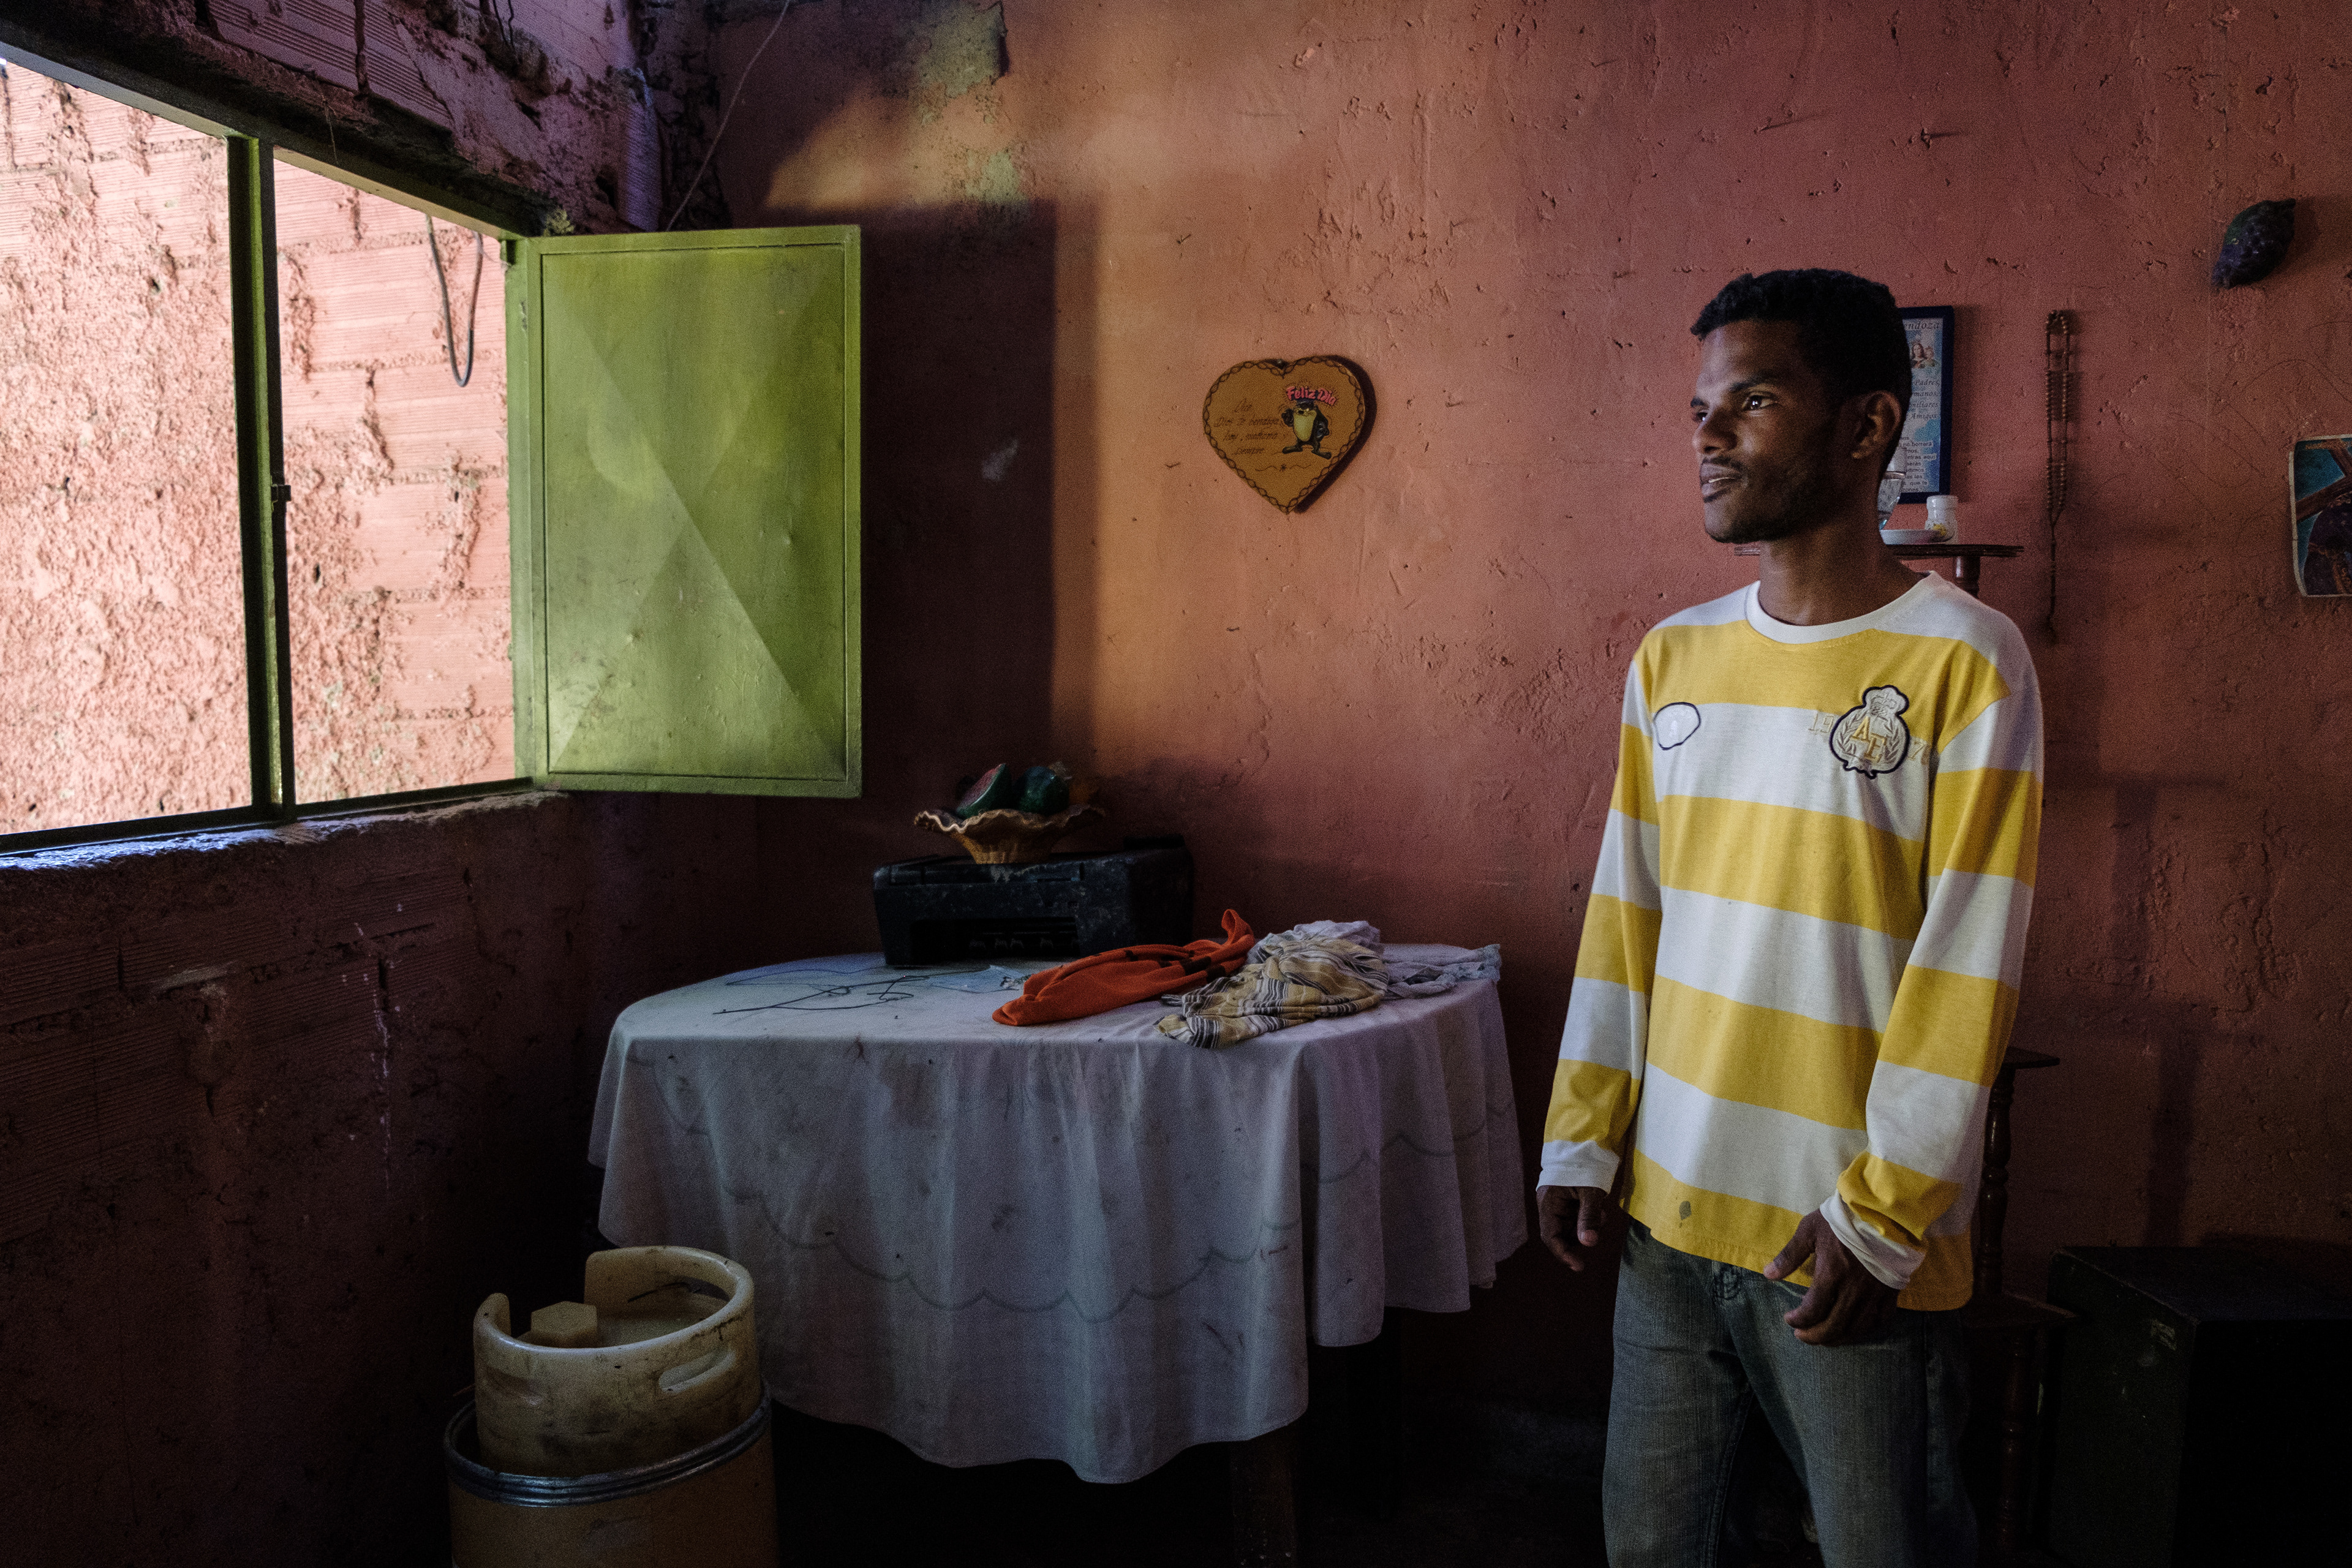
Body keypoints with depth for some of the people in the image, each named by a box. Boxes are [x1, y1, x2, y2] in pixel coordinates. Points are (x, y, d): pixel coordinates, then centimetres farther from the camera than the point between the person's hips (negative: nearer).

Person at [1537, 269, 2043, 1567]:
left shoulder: (1965, 662, -10)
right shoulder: (1672, 658, 5)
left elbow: (1966, 966, -12)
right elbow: (1624, 915, 7)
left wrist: (1885, 1214, -13)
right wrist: (1583, 1138, 5)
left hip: (1853, 1237, -4)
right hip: (1666, 1212, 5)